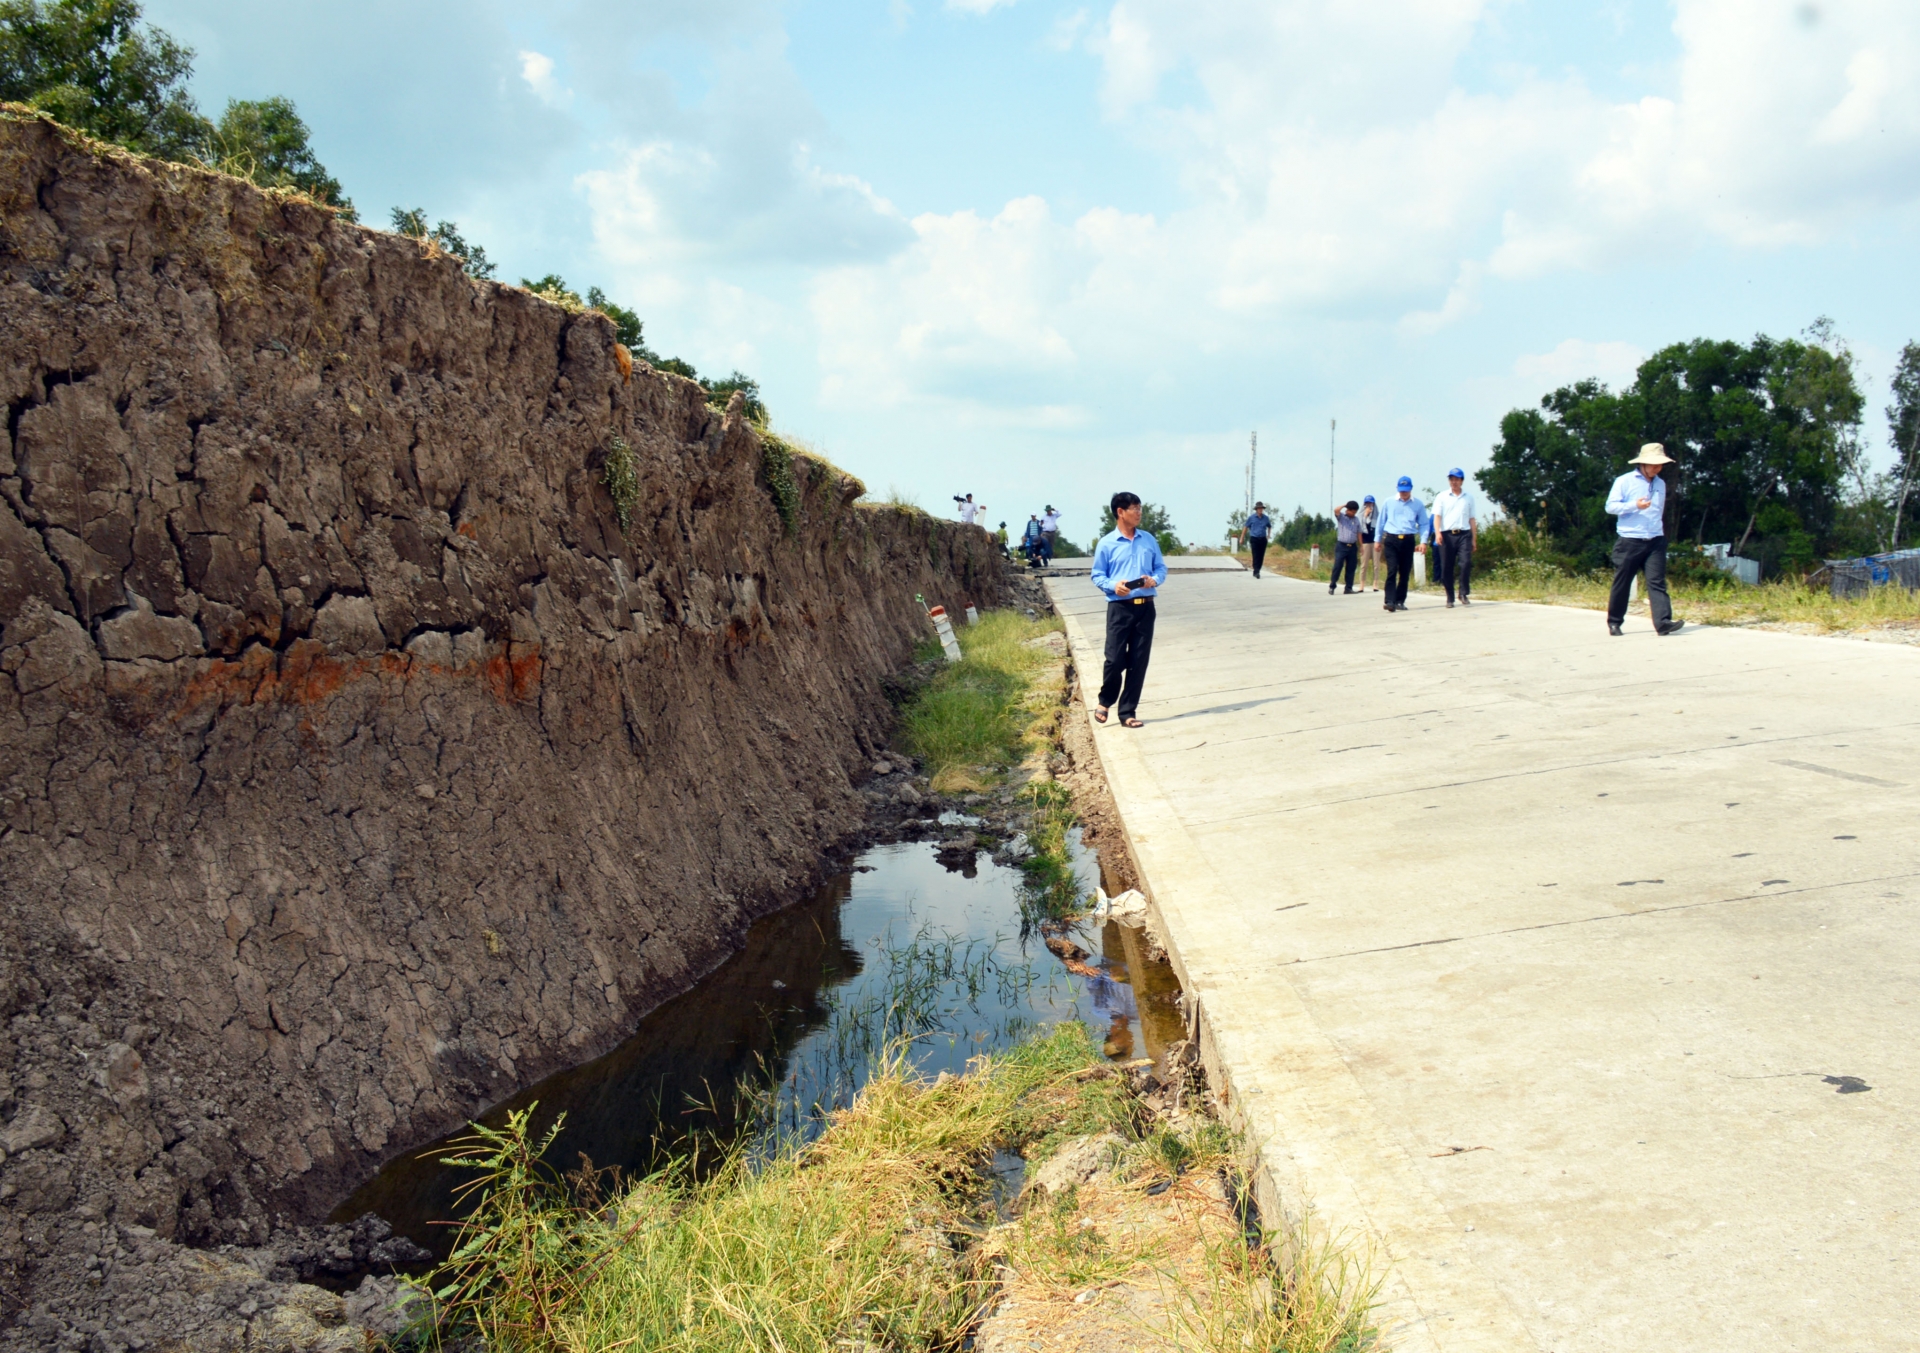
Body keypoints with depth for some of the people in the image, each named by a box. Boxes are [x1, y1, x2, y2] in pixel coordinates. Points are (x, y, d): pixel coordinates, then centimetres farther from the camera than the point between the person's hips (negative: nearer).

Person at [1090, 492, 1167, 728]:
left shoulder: (1149, 539, 9)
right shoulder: (1106, 544, -1)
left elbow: (1161, 568, 12)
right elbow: (1097, 576, 0)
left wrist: (1155, 580, -10)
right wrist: (1113, 585, -19)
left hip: (1145, 607, 3)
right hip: (1119, 607, -3)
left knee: (1139, 661, 4)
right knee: (1115, 659, -6)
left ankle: (1128, 711, 13)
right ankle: (1104, 702, 20)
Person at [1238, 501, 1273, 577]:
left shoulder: (1266, 518, 6)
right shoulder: (1251, 518, -1)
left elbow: (1269, 527, 24)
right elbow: (1245, 527, 6)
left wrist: (1269, 535, 10)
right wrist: (1242, 538, 6)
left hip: (1263, 539, 3)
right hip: (1254, 539, -3)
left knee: (1261, 557, 2)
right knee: (1256, 556, -12)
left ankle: (1256, 572, 13)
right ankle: (1256, 572, -15)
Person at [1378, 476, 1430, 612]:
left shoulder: (1418, 504, 6)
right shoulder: (1389, 503, 7)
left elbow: (1424, 524, 8)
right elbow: (1381, 521, 14)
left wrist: (1423, 541, -3)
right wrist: (1378, 540, 15)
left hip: (1408, 540, 1)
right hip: (1391, 540, -1)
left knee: (1405, 573, 5)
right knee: (1392, 571, -12)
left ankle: (1400, 601, 14)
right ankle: (1390, 601, -17)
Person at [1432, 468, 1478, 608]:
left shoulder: (1469, 498, 15)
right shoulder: (1442, 497, 10)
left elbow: (1472, 519, 17)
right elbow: (1437, 516, 1)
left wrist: (1474, 538, 13)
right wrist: (1437, 532, -16)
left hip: (1464, 534, 1)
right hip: (1447, 535, -1)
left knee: (1466, 562, -17)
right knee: (1446, 568, 1)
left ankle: (1463, 593, -7)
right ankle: (1450, 598, 10)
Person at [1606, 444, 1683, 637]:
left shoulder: (1661, 484, 17)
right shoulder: (1624, 481, -1)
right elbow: (1610, 506, -7)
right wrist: (1634, 505, -20)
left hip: (1655, 542, 4)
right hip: (1629, 542, -4)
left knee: (1657, 582, -8)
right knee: (1621, 584, 3)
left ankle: (1663, 622, -17)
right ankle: (1614, 622, 17)